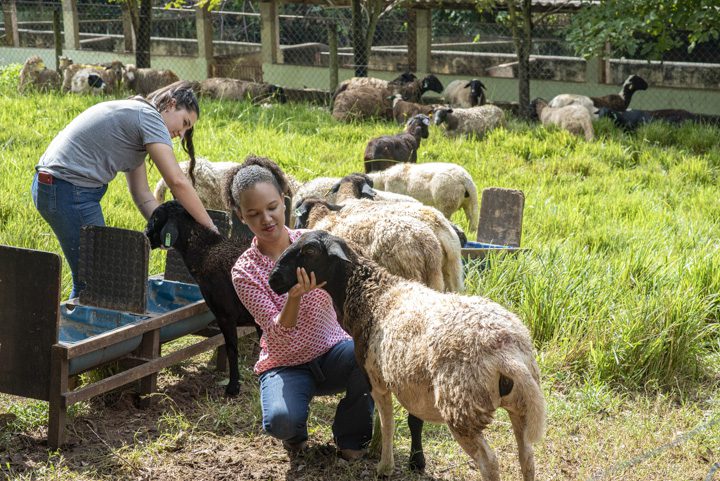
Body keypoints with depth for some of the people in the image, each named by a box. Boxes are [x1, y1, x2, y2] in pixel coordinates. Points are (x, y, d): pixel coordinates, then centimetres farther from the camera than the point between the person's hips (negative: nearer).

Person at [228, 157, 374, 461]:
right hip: (285, 365, -2)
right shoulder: (245, 271, -10)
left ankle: (350, 436, -4)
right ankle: (296, 436, 8)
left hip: (332, 351, 2)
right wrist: (295, 296, -39)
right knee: (281, 420, -34)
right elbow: (278, 333, -19)